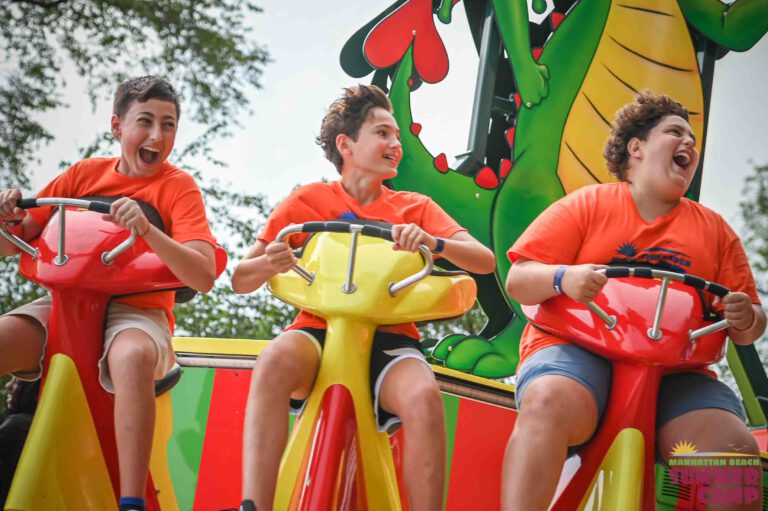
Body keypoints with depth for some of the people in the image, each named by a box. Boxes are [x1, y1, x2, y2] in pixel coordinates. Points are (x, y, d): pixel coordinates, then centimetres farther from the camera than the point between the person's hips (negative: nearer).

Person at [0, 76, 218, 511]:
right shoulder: (85, 174, 11)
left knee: (131, 356, -40)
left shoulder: (178, 187, 0)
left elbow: (204, 277, -14)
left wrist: (148, 231, -29)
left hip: (136, 310, -4)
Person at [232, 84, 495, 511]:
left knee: (424, 398, -34)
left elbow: (485, 260, 2)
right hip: (319, 328, -1)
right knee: (275, 362, -37)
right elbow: (240, 279, 7)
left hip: (388, 337, 1)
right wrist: (269, 264, -18)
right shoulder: (308, 201, 11)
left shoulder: (415, 208, 15)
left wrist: (434, 243, -19)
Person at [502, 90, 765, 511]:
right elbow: (518, 282, 2)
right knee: (548, 403, -37)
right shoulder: (586, 205, 8)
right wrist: (563, 278, -20)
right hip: (577, 350, -3)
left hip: (674, 373, 3)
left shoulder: (714, 229, 17)